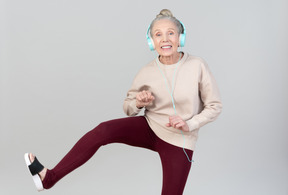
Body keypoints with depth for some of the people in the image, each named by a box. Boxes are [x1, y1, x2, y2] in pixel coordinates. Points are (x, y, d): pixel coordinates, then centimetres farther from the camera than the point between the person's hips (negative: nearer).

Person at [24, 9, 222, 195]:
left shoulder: (198, 66, -15)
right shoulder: (147, 72, -8)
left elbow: (214, 106, -6)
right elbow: (128, 107, 5)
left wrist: (189, 125, -20)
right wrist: (138, 103, -17)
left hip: (178, 141, -1)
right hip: (149, 127, 1)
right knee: (103, 130, -24)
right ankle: (48, 177, -20)